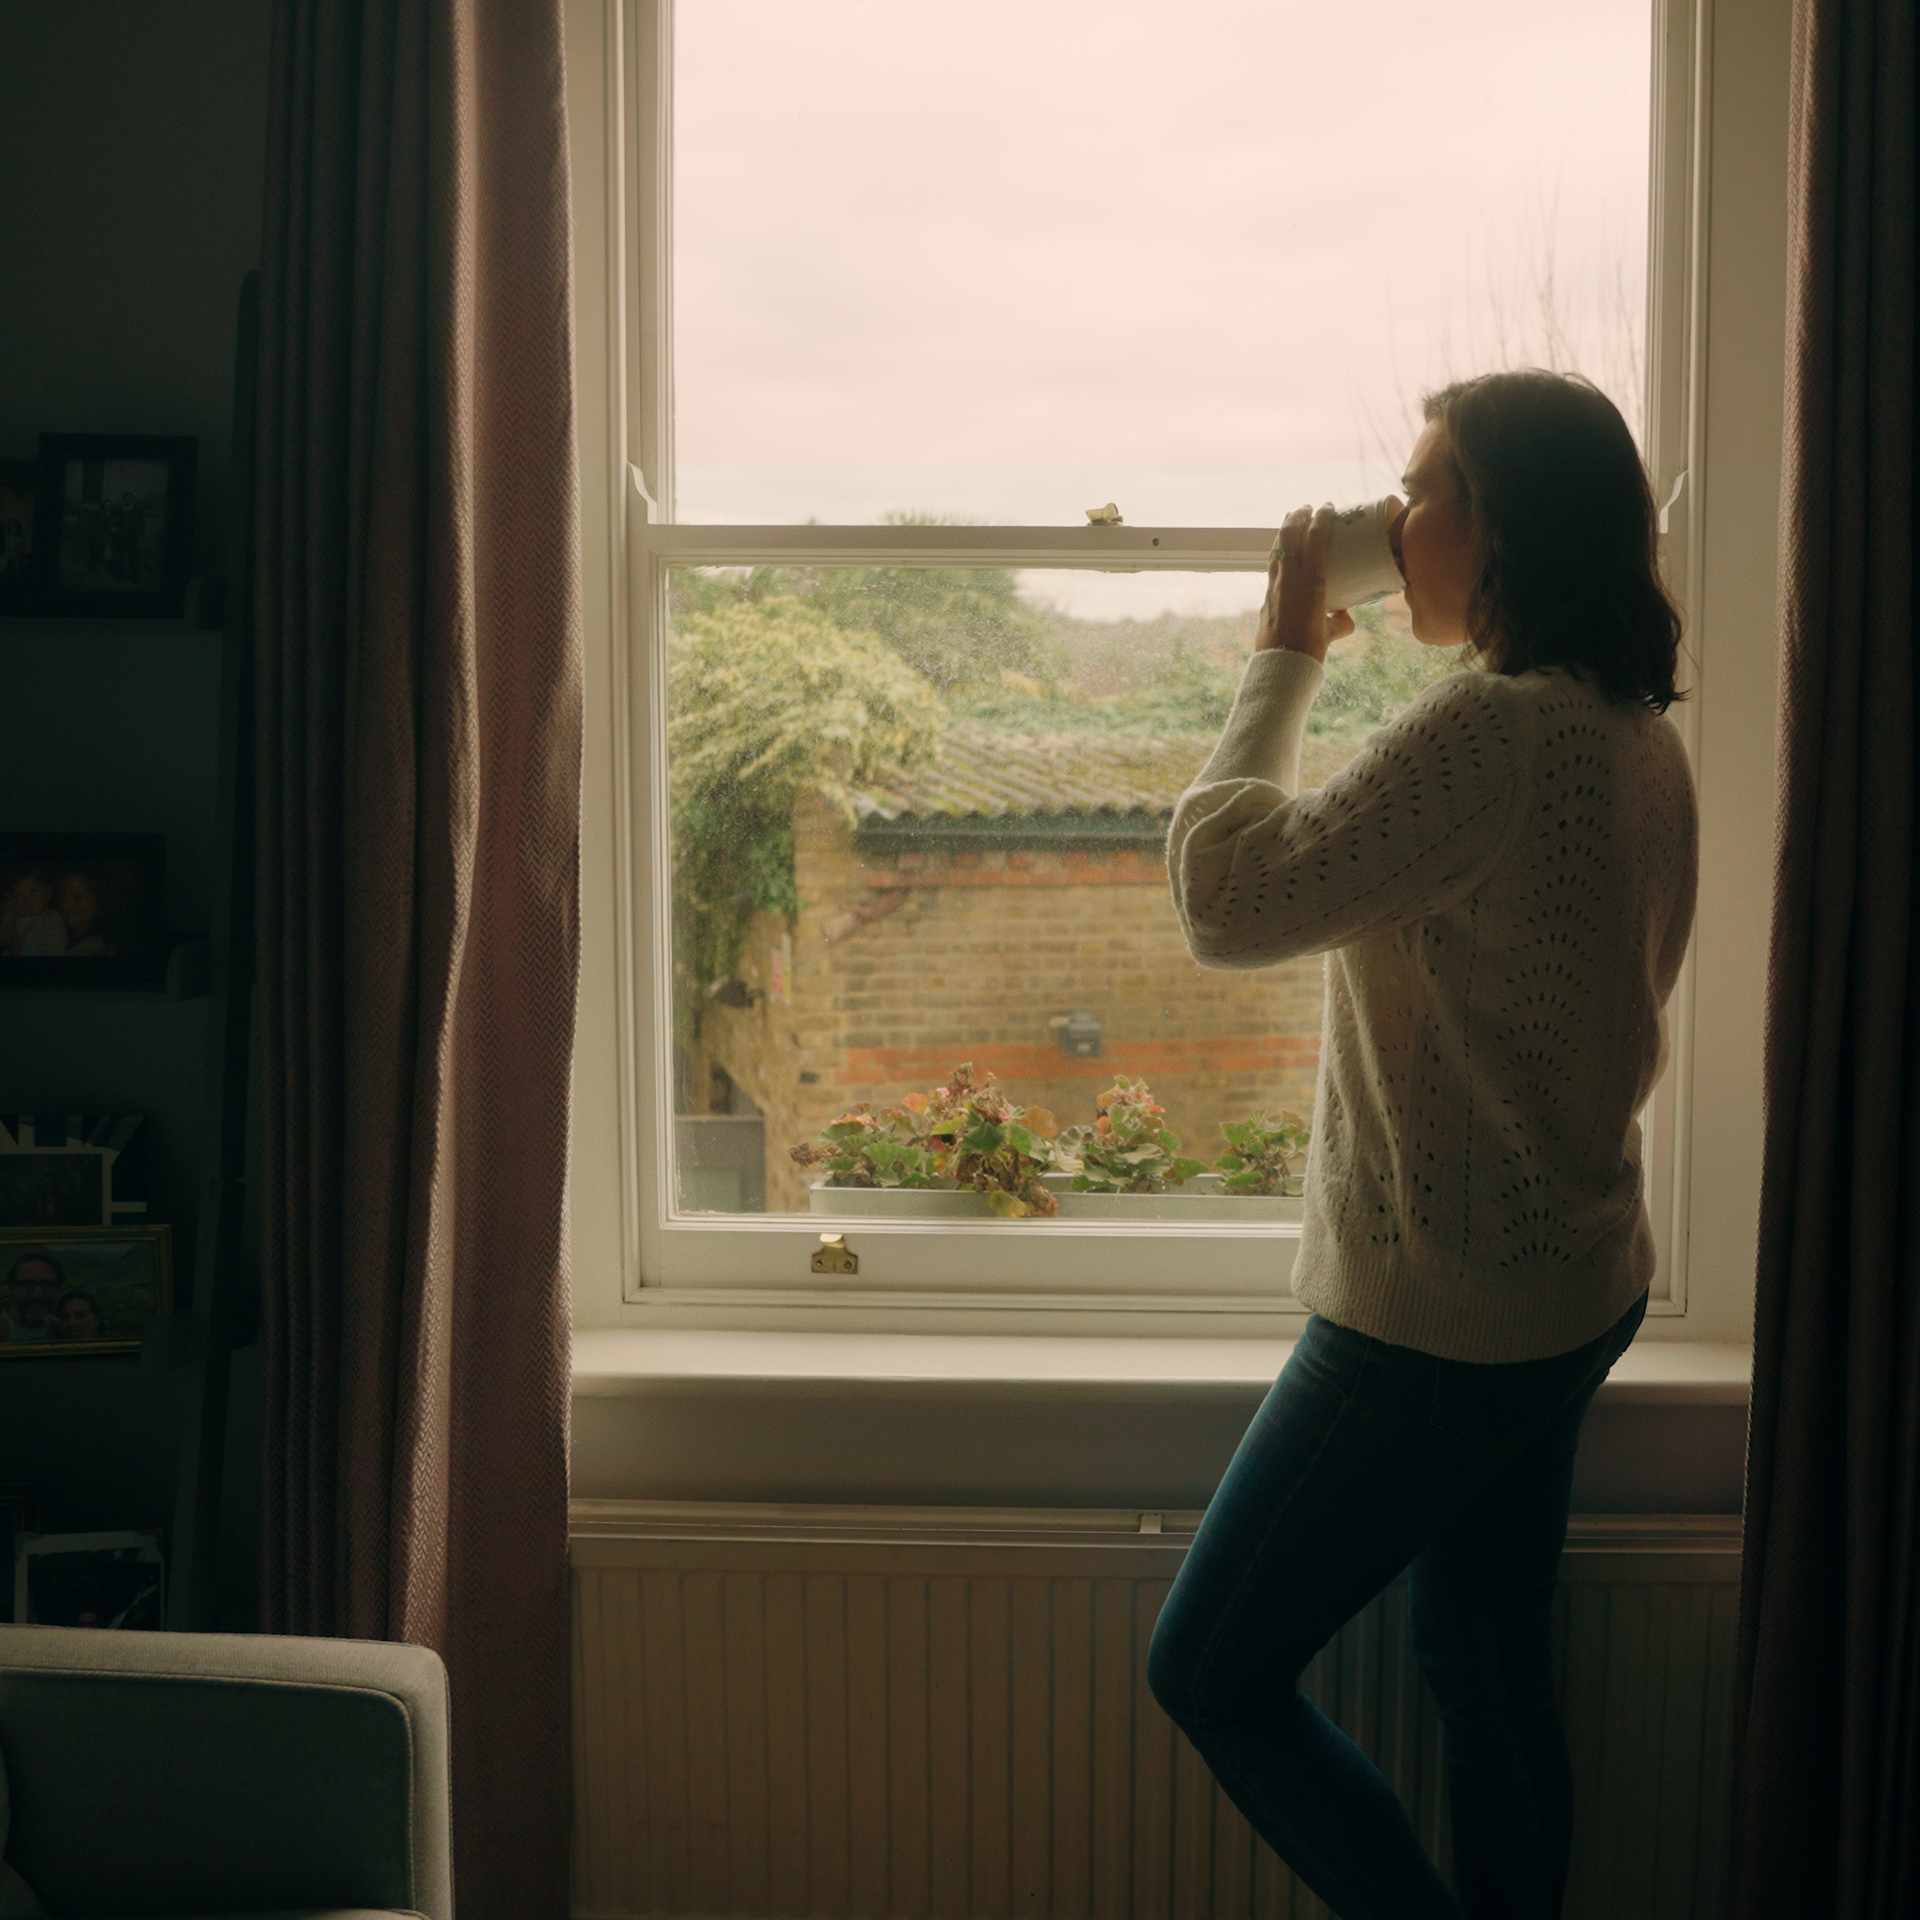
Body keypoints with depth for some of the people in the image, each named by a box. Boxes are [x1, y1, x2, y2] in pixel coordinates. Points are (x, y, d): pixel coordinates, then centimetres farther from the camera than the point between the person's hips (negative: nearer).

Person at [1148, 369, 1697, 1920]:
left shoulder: (1492, 729, -25)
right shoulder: (1639, 735, 6)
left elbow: (1231, 900, -23)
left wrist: (1283, 659, -13)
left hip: (1441, 1315, -9)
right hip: (1575, 1285, 10)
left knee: (1211, 1675, 5)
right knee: (1488, 1673, 21)